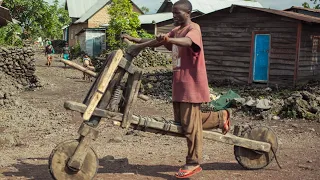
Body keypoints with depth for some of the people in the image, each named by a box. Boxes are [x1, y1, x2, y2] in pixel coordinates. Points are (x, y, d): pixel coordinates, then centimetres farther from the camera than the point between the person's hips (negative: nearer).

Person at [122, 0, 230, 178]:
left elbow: (188, 41, -34)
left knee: (190, 124, -4)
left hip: (191, 84, -9)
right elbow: (158, 41, 22)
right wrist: (136, 41, 11)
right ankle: (221, 117, 28)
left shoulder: (193, 28, -12)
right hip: (179, 84, 9)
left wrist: (168, 39, -53)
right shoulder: (176, 31, 17)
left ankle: (193, 163, 8)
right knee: (181, 121, 15)